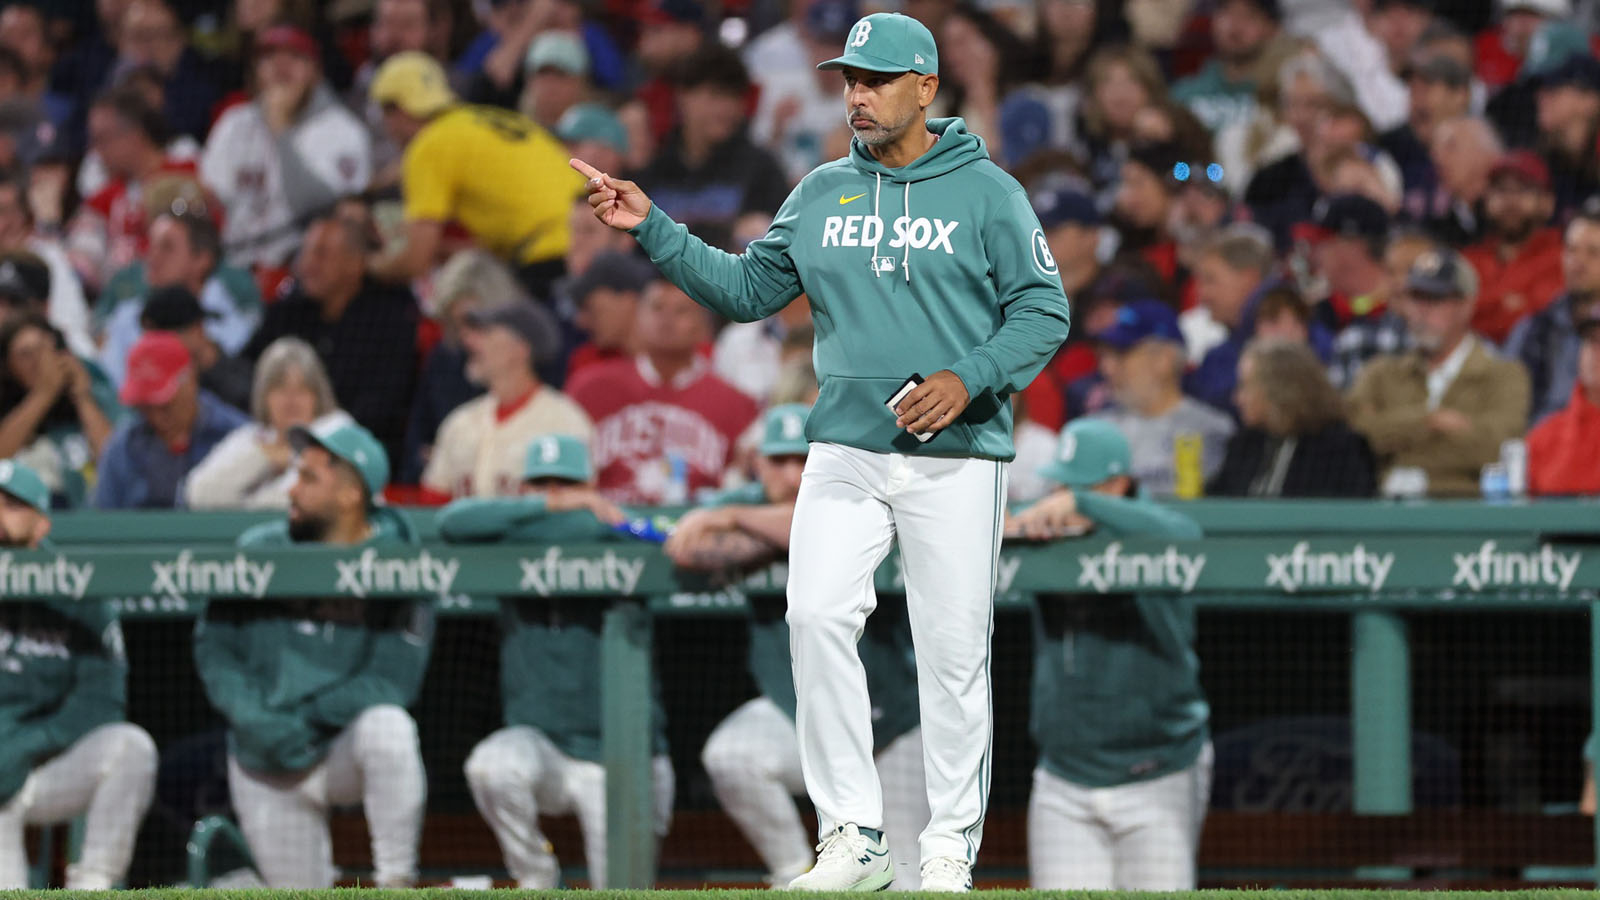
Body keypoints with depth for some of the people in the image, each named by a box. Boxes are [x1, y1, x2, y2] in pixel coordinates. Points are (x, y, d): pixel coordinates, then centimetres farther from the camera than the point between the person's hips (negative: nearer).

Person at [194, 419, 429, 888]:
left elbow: (392, 682, -15)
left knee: (387, 727, -37)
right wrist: (254, 721, -15)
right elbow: (213, 650, 2)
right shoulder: (259, 550, 0)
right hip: (266, 770, 3)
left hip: (343, 750, -3)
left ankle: (395, 885, -27)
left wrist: (306, 721, -22)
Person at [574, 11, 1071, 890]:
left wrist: (968, 380, -16)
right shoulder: (820, 194, 12)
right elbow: (747, 289, 14)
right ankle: (852, 837, -7)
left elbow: (1043, 312, -2)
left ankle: (951, 848, 7)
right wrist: (652, 230, 5)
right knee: (817, 617, -12)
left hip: (956, 459, -4)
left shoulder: (986, 192, -1)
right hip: (845, 449, 4)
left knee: (952, 647, -3)